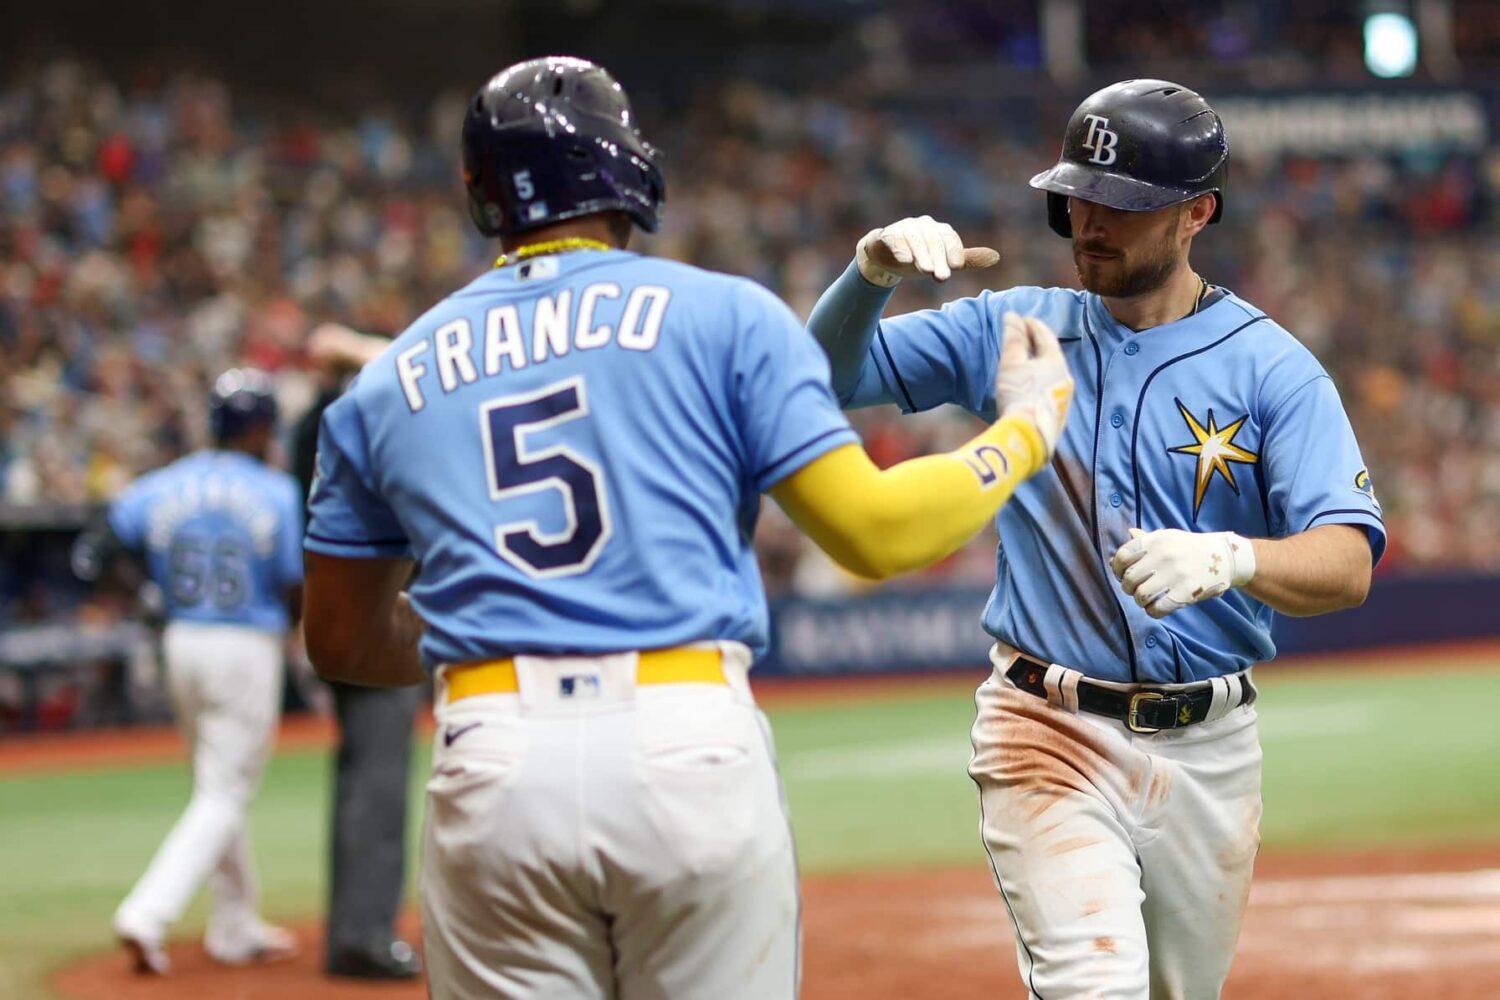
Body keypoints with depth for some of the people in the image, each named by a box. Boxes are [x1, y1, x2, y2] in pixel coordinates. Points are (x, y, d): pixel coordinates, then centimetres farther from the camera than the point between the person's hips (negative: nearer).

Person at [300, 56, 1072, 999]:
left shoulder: (388, 381, 15)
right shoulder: (726, 314, 6)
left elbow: (342, 639, 22)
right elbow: (874, 531, -1)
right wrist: (1028, 424, 15)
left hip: (493, 769, 2)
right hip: (691, 750, -2)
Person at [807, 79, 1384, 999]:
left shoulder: (1273, 368, -5)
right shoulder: (1013, 330, 4)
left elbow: (1348, 567, -16)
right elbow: (831, 372, 6)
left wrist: (1231, 559, -39)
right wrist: (873, 273, -15)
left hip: (1209, 749, 1)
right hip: (1050, 731, -1)